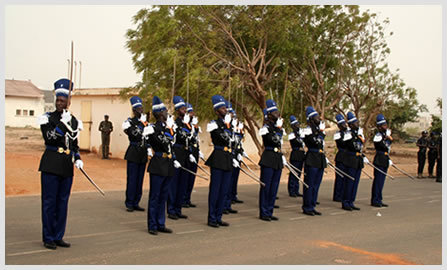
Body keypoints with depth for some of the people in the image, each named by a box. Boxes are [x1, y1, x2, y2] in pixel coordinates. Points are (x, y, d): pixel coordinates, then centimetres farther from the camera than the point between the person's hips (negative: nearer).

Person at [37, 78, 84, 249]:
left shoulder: (73, 121, 13)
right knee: (49, 202, 0)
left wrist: (78, 159, 4)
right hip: (51, 165, -4)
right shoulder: (47, 118, -1)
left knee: (63, 202, 9)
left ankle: (58, 237, 19)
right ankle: (48, 238, 10)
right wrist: (63, 123, -20)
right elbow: (49, 138, -14)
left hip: (67, 166, 5)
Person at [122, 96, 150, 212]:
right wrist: (141, 123, -18)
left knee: (140, 180, 9)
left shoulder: (145, 122, 14)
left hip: (143, 154, 6)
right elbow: (136, 135, -20)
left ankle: (136, 203, 16)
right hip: (133, 154, -6)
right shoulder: (129, 122, -6)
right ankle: (129, 204, 5)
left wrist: (148, 149, 13)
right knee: (132, 179, -4)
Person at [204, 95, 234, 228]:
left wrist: (232, 159, 18)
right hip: (218, 159, -8)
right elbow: (224, 137, -19)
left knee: (224, 190, 10)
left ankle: (218, 218, 18)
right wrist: (226, 123, -10)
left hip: (228, 159, 8)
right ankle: (212, 219, 6)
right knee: (215, 189, -2)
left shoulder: (227, 123, 16)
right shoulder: (214, 124, -8)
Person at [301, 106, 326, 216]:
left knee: (316, 184, 11)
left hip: (320, 160, 8)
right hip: (312, 159, -8)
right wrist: (320, 131, -19)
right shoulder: (308, 130, -9)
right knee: (309, 184, -3)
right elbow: (315, 142, -20)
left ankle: (312, 206, 19)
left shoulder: (319, 129, 17)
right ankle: (307, 208, 4)